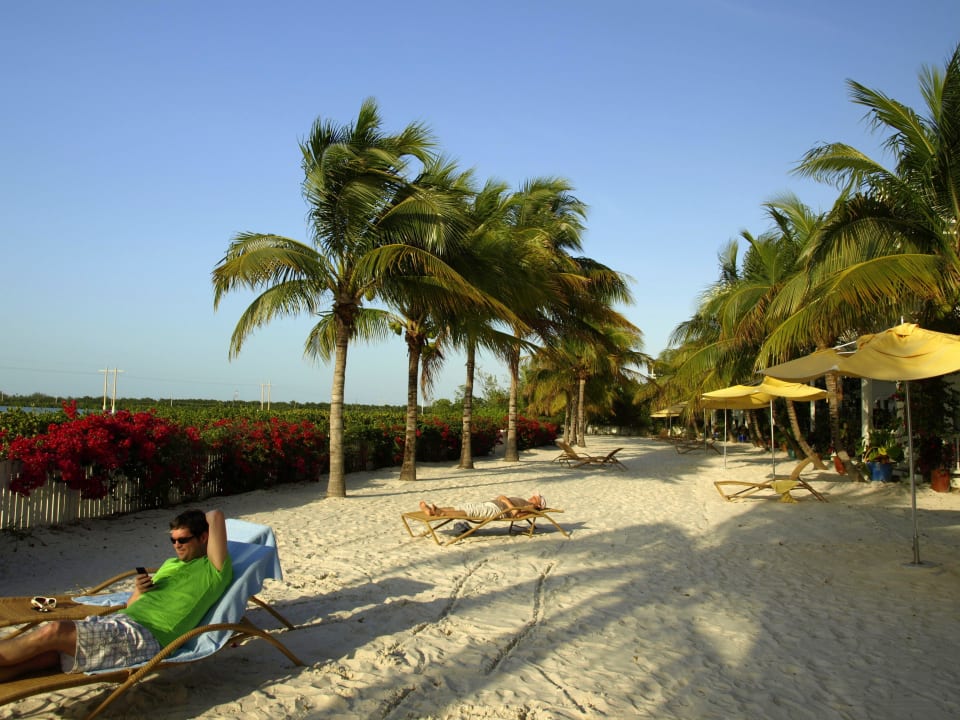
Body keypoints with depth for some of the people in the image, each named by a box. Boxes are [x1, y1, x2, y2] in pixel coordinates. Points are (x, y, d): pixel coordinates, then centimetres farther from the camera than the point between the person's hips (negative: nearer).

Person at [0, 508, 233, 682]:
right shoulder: (170, 564, 28)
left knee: (53, 631, -22)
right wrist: (139, 592, 5)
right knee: (38, 654, -15)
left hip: (146, 638, -8)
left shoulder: (212, 569, 1)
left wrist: (201, 518, 13)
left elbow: (216, 516, -11)